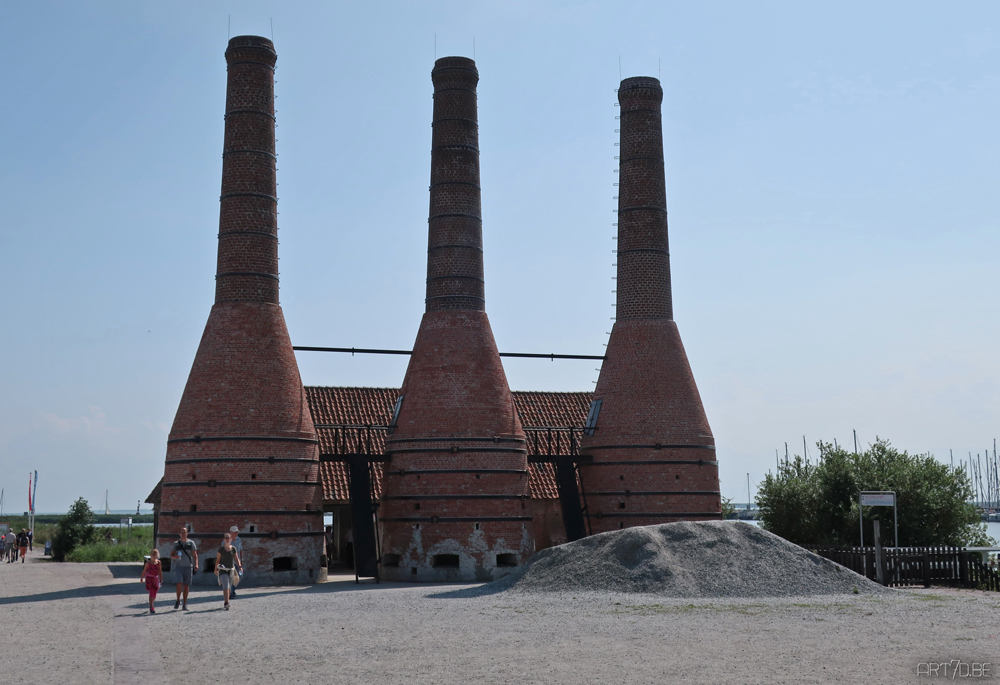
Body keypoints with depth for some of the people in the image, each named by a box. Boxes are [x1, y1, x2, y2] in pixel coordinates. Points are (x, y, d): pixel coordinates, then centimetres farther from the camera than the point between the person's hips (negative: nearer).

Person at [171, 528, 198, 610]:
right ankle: (178, 601, 3)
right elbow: (171, 555, 12)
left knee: (186, 585, 1)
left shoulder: (191, 543, 8)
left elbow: (195, 555, 3)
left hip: (188, 566, 0)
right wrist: (175, 556, -12)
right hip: (178, 566, 0)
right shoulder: (176, 544, 10)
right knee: (179, 583, -16)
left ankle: (185, 604, 8)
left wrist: (196, 564, -11)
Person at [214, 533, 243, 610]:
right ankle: (227, 603, -26)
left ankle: (225, 603, 29)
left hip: (231, 570, 4)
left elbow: (236, 559, 4)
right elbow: (217, 560, 4)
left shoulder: (233, 549, 2)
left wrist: (240, 566, -11)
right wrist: (216, 570, 8)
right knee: (226, 587, -18)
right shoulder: (221, 549, -5)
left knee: (229, 588, 13)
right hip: (223, 570, -4)